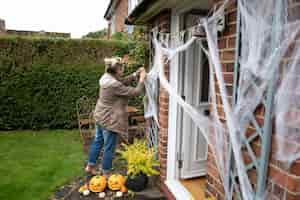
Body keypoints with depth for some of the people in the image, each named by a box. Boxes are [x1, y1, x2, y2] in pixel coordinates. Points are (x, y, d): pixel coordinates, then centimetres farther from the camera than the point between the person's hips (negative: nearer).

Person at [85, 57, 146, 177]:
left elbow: (123, 82, 13)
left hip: (100, 116, 10)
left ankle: (90, 166, 38)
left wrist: (135, 74, 5)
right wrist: (142, 79, -8)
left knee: (98, 141, 22)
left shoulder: (107, 77, -1)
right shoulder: (114, 85, -28)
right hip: (110, 120, -10)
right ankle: (106, 173, 23)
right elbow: (135, 92, -22)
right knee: (109, 147, 6)